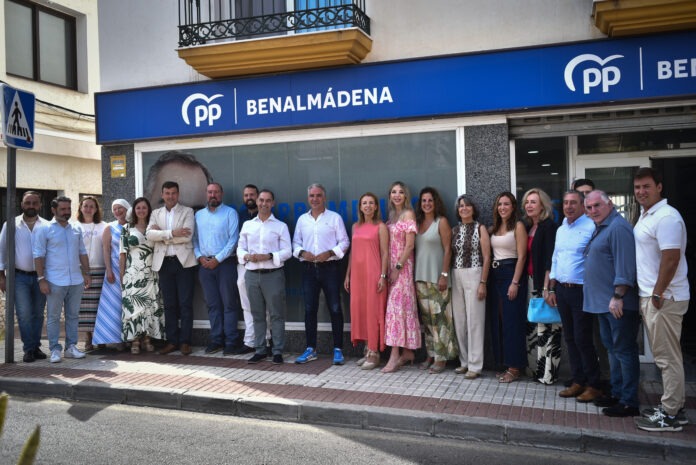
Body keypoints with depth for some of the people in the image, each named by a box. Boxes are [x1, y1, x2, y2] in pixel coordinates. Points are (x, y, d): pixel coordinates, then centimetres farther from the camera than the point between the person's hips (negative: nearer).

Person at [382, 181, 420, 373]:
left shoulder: (408, 214, -7)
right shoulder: (392, 215, 14)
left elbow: (410, 245, -13)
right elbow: (388, 245, 13)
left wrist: (398, 267, -16)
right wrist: (388, 269, 7)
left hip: (403, 266, -7)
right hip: (392, 265, 7)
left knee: (397, 305, -11)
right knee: (403, 306, 9)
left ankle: (395, 355, -10)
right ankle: (407, 352, 14)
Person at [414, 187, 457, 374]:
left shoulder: (441, 221, -3)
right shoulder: (417, 222, 12)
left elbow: (447, 250, -7)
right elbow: (414, 248, 13)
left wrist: (444, 275, -14)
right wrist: (413, 275, 8)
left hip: (436, 277, -5)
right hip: (420, 276, 5)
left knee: (439, 316, -5)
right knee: (426, 317, 8)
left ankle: (441, 357, 2)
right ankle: (430, 355, 16)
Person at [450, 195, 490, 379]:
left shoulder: (480, 228, 0)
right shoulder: (454, 230, 12)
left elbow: (486, 257, -4)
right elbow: (450, 255, 11)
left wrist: (483, 283, -11)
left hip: (474, 275, -5)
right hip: (456, 276, 5)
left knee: (474, 320, -4)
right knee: (459, 320, 6)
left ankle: (475, 365, 2)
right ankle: (464, 362, 17)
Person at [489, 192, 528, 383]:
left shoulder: (518, 226, -6)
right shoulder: (494, 228, 14)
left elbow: (521, 257, -11)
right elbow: (489, 253, 12)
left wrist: (515, 283, -17)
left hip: (511, 274, -7)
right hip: (496, 275, 7)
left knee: (512, 321, -4)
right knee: (498, 320, 9)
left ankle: (515, 367, 3)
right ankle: (506, 363, 19)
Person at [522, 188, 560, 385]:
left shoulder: (548, 226, -7)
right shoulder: (528, 227, 14)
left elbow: (549, 258, -14)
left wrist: (546, 287, -18)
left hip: (544, 282, -7)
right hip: (531, 282, 7)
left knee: (546, 328, -5)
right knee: (532, 327, 9)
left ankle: (548, 373, 1)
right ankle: (536, 369, 17)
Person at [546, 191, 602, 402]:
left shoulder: (591, 228, -11)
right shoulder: (561, 230, 14)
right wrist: (551, 290, 15)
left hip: (582, 291, -7)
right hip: (562, 290, 7)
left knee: (582, 339, -3)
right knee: (570, 338, 12)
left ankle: (594, 385, 11)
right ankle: (578, 381, 22)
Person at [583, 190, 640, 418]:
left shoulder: (618, 228, -15)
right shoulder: (600, 228, 18)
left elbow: (625, 265, -22)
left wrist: (618, 296, -24)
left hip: (618, 304, -10)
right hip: (603, 303, 11)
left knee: (624, 351, -4)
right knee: (613, 349, 17)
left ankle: (629, 402, 2)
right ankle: (617, 393, 27)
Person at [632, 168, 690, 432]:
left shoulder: (666, 217, -17)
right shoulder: (645, 215, 15)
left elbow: (671, 259, -23)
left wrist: (658, 294, -20)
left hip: (664, 298, -10)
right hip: (650, 296, 10)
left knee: (667, 357, -2)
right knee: (665, 356, 16)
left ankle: (669, 415, 6)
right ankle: (674, 406, 27)